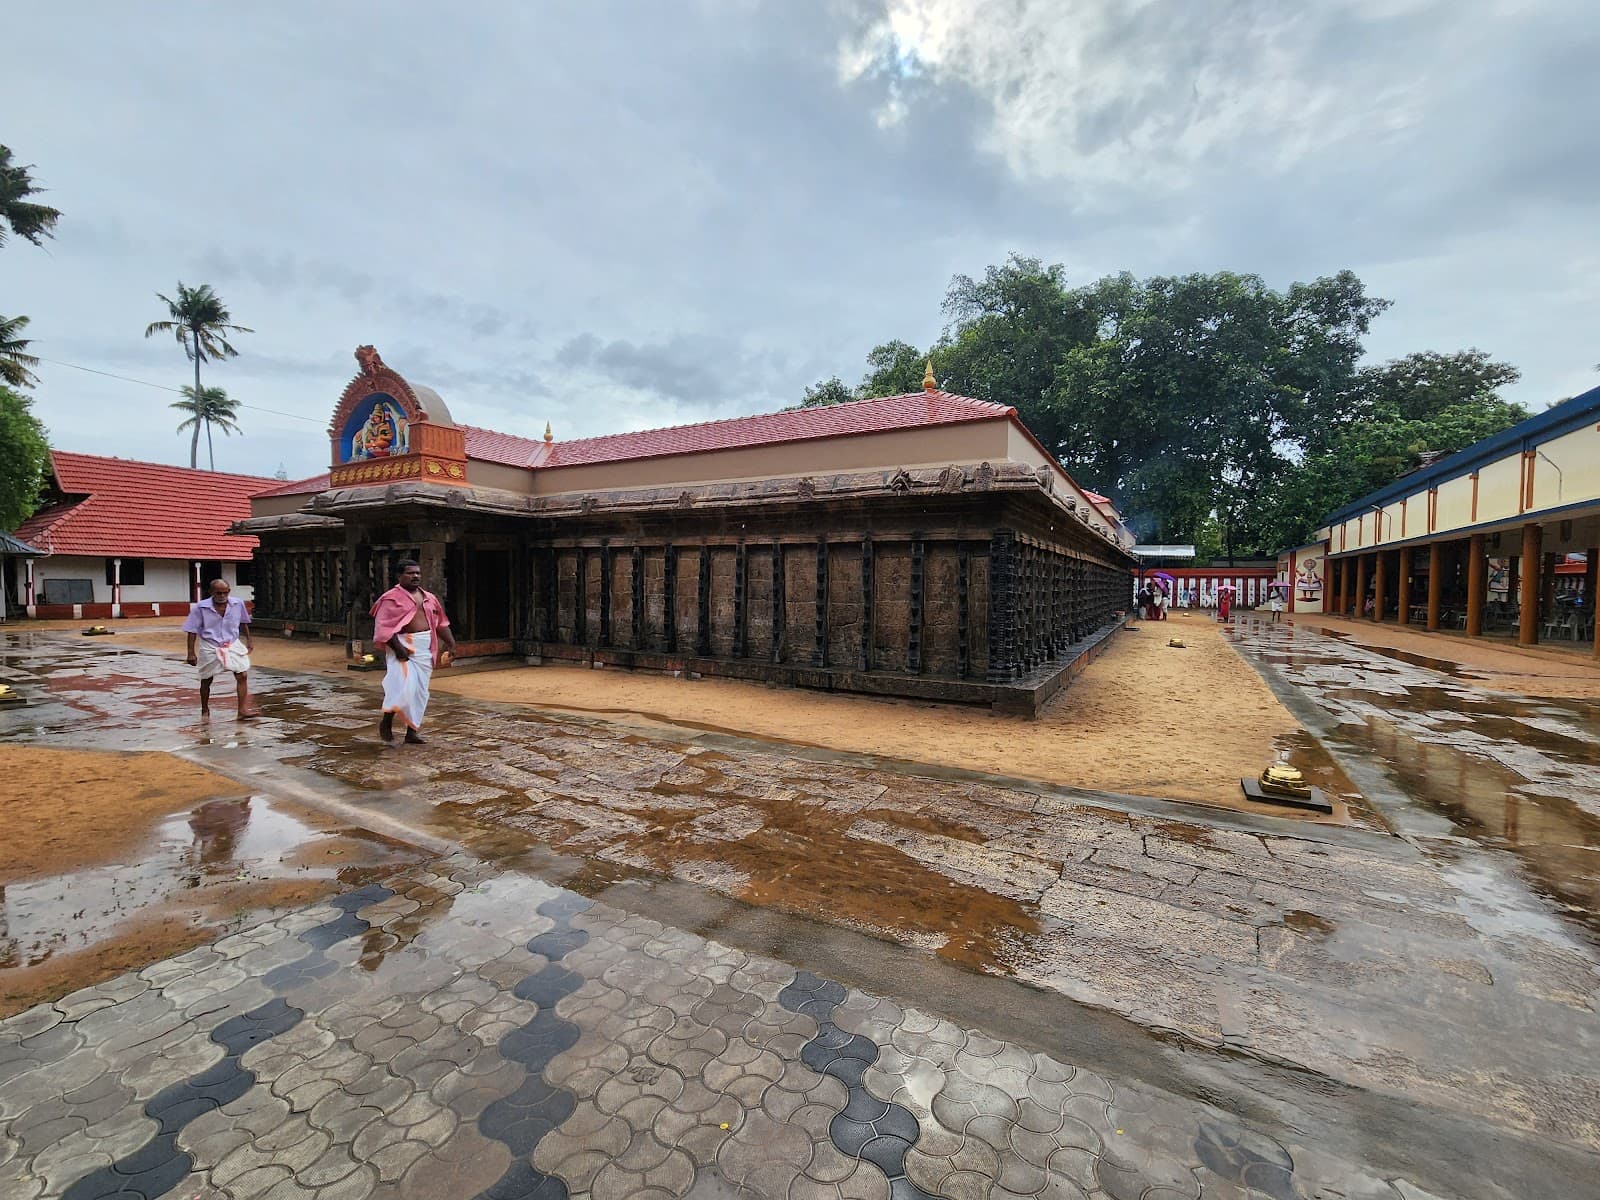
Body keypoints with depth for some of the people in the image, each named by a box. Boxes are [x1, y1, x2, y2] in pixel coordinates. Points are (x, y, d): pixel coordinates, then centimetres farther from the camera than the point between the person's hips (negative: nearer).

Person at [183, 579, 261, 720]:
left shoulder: (238, 604, -4)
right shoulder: (200, 607, -11)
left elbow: (243, 623, 13)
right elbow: (192, 631, -7)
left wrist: (248, 641, 18)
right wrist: (191, 653, -9)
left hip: (232, 645, 1)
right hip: (209, 648, -1)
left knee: (242, 675, -11)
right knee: (206, 680, 12)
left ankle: (243, 710, -8)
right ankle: (205, 710, 34)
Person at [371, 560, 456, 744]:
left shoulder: (429, 598, 15)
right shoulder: (391, 598, -4)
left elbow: (441, 624, 18)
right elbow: (384, 626, -12)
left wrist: (451, 644, 9)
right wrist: (398, 648, -22)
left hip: (425, 648, 6)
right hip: (402, 646, -6)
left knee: (420, 692, 7)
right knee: (403, 687, -15)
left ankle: (412, 732, 16)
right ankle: (386, 721, 10)